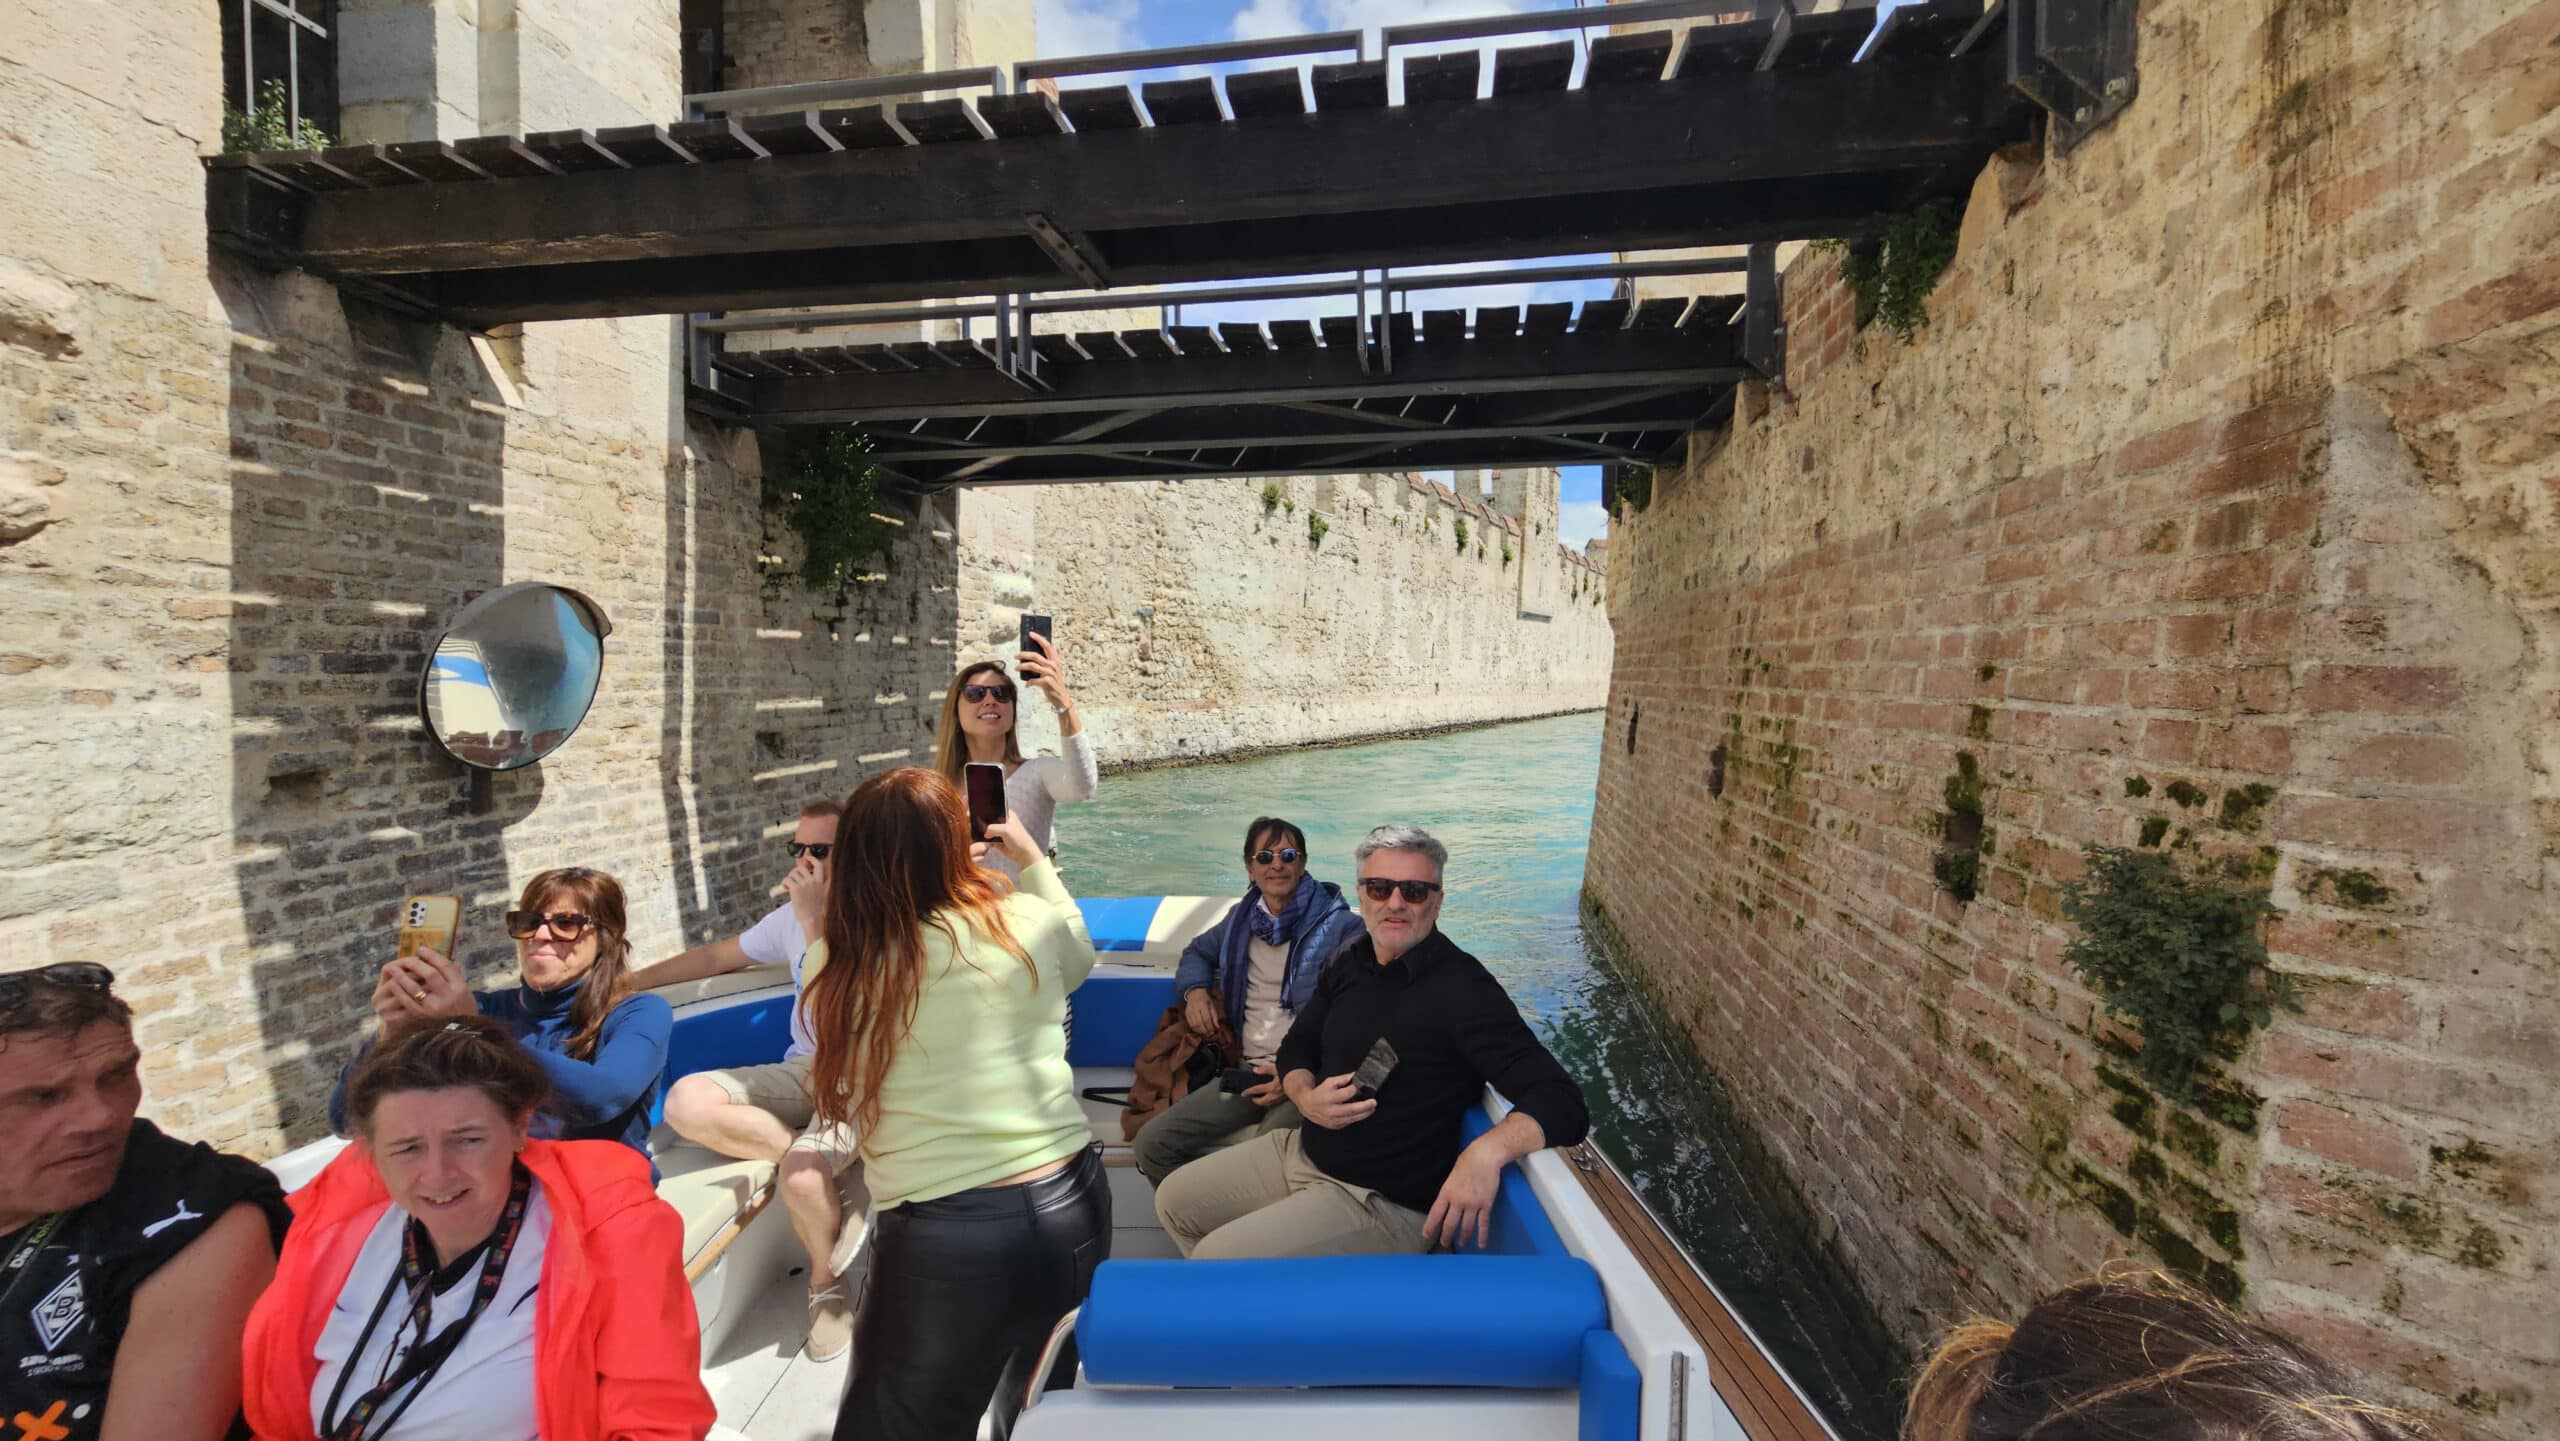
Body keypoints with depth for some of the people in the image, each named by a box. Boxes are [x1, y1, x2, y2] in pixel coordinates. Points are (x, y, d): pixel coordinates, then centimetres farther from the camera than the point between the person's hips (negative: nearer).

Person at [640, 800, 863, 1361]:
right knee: (686, 1102, -19)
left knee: (802, 1179, -32)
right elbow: (717, 956, 24)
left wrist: (813, 918, -24)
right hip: (803, 1070, 7)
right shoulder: (792, 917, 10)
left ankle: (826, 1281, 1)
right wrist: (630, 981, 26)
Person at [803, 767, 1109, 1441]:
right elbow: (1079, 959, 18)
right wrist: (1034, 858, 24)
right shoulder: (1029, 923, -6)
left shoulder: (840, 962, -10)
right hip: (1071, 1203, 3)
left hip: (944, 1235, -3)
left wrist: (816, 926, 16)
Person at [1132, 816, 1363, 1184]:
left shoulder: (1341, 925, -5)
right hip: (1247, 1071, 6)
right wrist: (1195, 991, 10)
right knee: (1151, 1142, -9)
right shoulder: (1242, 918, 15)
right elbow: (1196, 952, 34)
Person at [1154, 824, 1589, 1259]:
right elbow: (1296, 1047, 16)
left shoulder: (1463, 989, -22)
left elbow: (1561, 1103, -28)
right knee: (1175, 1200, 13)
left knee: (1215, 1255, -17)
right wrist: (1306, 1098, -8)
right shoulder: (1349, 965, 2)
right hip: (1303, 1151, 8)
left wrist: (1487, 1151, -47)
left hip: (1384, 1200, -7)